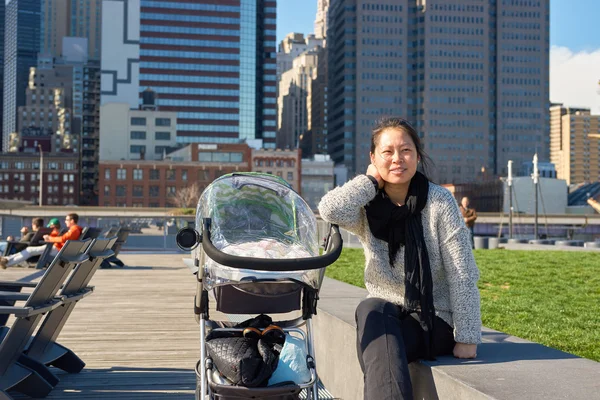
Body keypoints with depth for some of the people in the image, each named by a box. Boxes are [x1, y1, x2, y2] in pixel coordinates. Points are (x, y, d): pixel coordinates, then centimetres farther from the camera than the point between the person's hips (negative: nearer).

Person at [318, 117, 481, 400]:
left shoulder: (439, 202, -7)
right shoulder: (367, 206, 0)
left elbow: (463, 276, -10)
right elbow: (331, 210, -25)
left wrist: (467, 338, -14)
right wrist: (370, 180, -11)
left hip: (436, 319, -3)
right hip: (385, 315, 3)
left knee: (379, 352, -31)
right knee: (370, 309, -32)